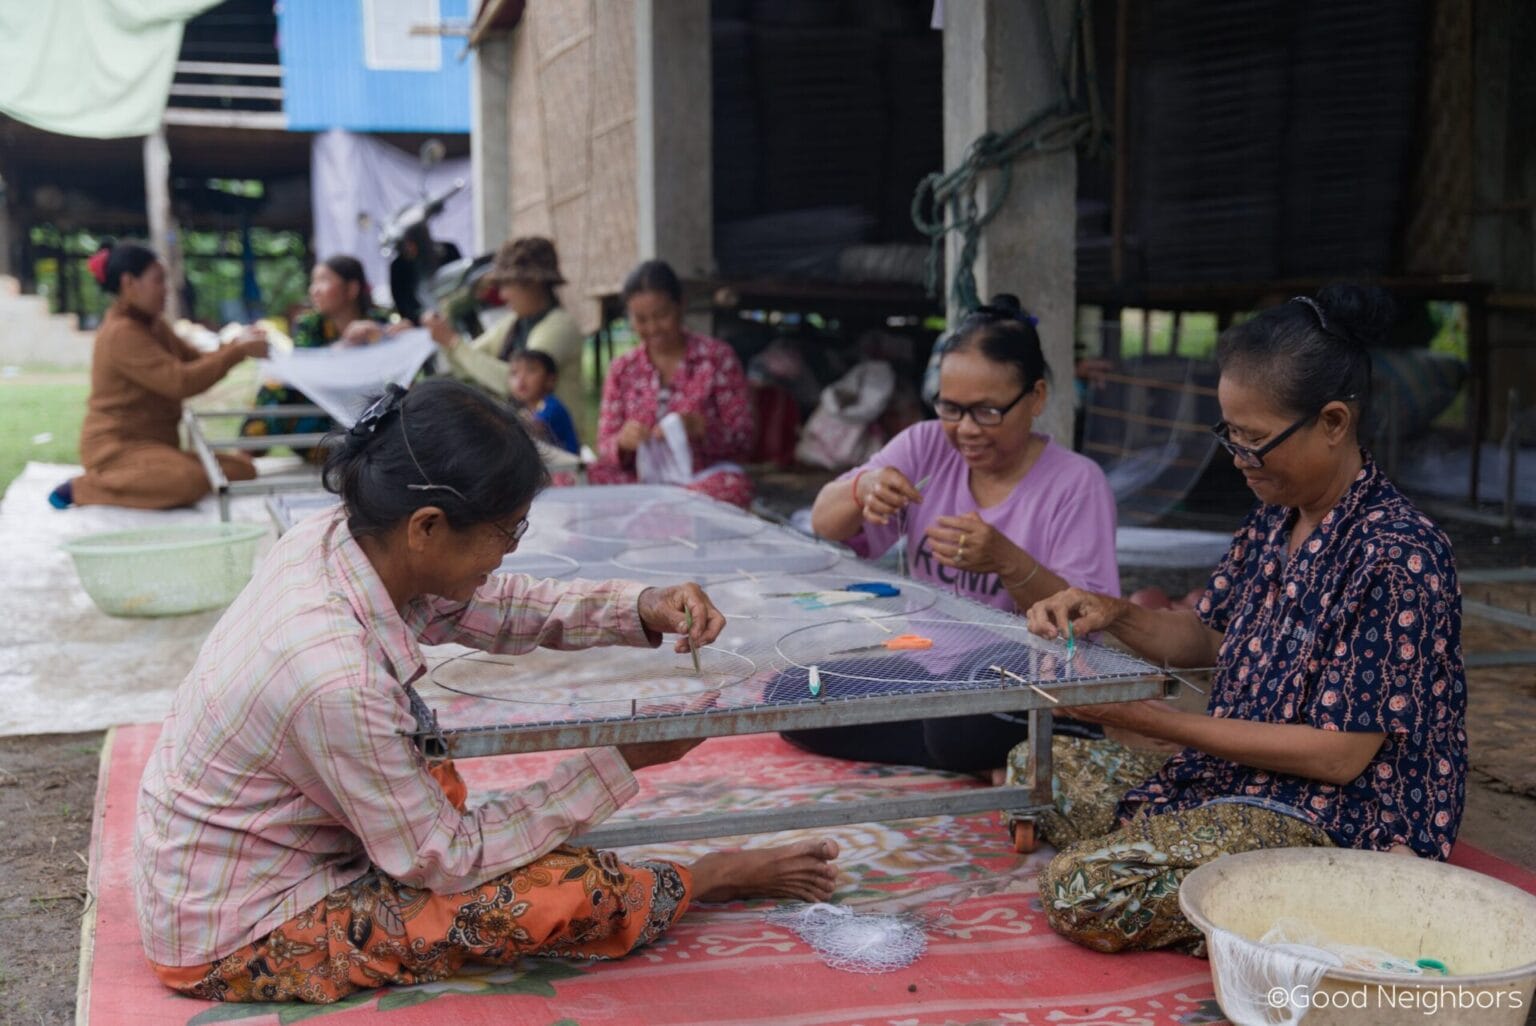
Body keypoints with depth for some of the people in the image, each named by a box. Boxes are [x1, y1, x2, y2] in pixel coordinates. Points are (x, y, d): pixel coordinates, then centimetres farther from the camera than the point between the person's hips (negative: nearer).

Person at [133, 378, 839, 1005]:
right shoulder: (336, 676, -35)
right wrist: (622, 763, -16)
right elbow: (443, 861, -21)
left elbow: (498, 607, 6)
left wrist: (643, 608, -9)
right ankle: (703, 880, 16)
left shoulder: (333, 539, -12)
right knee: (571, 890, -15)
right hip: (236, 943, -9)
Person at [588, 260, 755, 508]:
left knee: (733, 484, -36)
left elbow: (743, 441, 1)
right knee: (595, 475, -30)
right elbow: (605, 449, 10)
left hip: (704, 479, -1)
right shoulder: (622, 370, 13)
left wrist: (700, 429, -19)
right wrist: (623, 442, -14)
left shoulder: (717, 357, 5)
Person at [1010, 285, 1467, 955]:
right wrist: (1116, 616, -5)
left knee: (1084, 889, -24)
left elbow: (1341, 756, -22)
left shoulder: (1398, 554, -22)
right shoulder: (1274, 520, 5)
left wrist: (1154, 720, -22)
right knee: (1036, 766, 11)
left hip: (1334, 820, -9)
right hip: (1231, 775, 9)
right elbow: (1207, 638, 18)